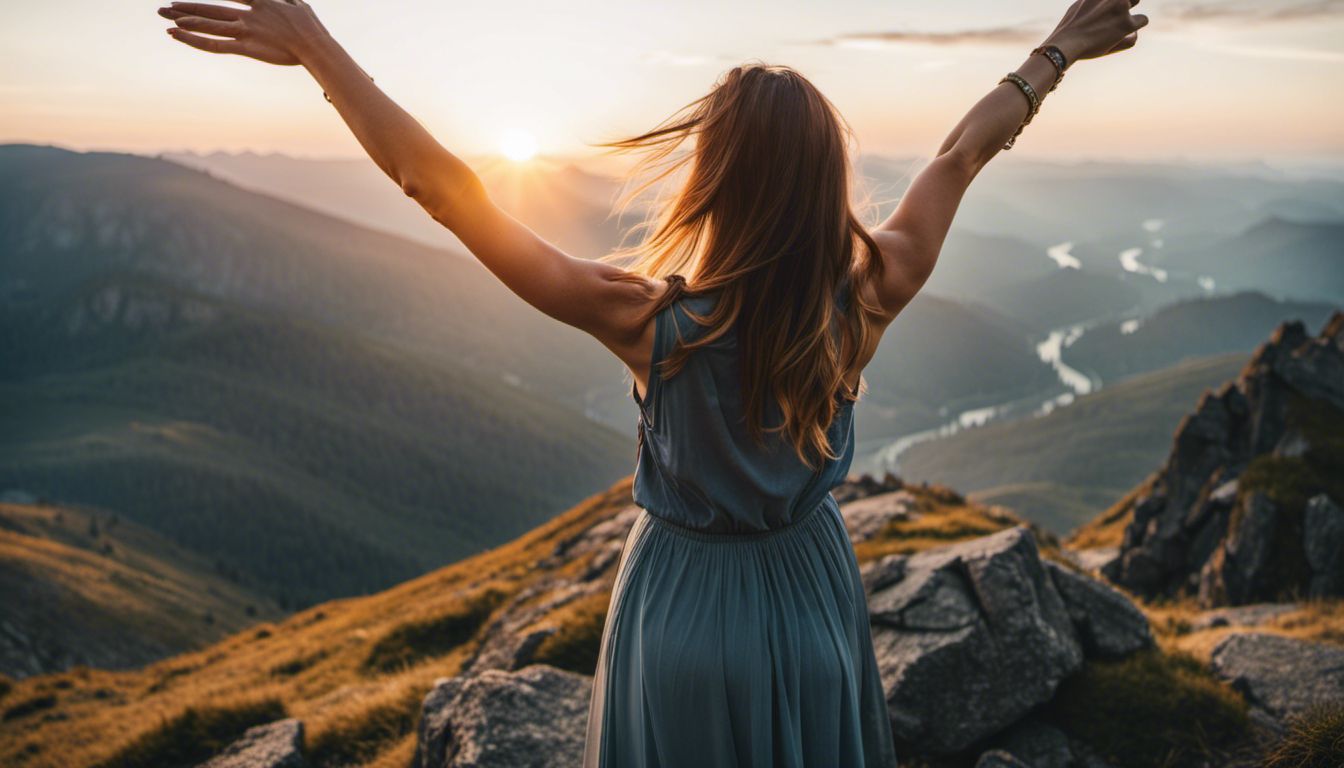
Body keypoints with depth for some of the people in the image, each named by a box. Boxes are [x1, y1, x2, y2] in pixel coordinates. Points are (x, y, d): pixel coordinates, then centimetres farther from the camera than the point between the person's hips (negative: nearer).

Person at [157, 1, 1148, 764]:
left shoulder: (651, 320, -29)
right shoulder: (867, 299, -20)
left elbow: (447, 189, -27)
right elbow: (962, 156, -4)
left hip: (688, 599, -2)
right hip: (814, 588, 3)